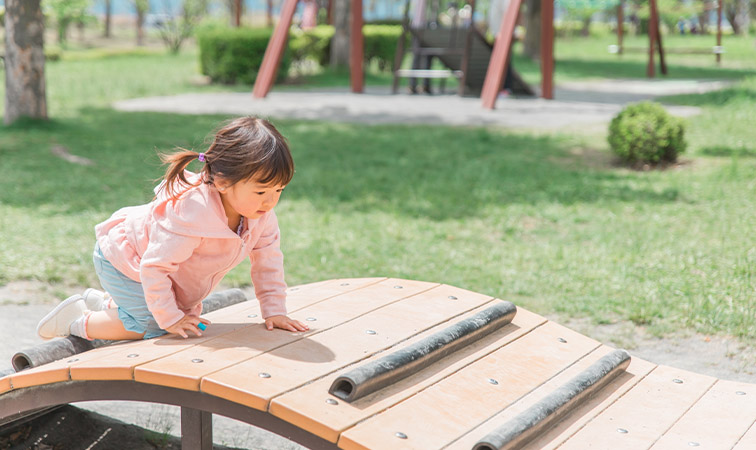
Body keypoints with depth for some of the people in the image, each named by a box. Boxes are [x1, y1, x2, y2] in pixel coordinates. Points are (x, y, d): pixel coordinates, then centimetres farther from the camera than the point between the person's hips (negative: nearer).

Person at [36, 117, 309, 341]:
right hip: (125, 262, -8)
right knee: (151, 327, -16)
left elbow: (268, 259, -4)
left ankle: (103, 303, 28)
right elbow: (154, 266, -37)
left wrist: (274, 311, -8)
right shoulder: (192, 214, -43)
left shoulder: (262, 213, -19)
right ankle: (78, 321, 6)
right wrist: (170, 318, -30)